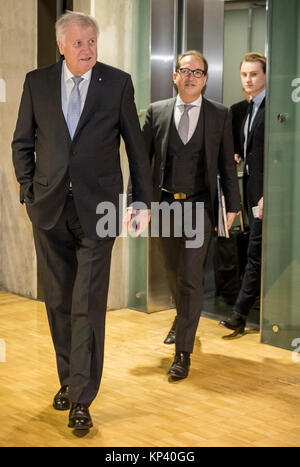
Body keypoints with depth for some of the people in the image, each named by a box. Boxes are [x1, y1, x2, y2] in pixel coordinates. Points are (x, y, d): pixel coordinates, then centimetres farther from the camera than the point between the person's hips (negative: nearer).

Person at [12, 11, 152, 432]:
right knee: (59, 301, 12)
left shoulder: (118, 83, 0)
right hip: (50, 208, 3)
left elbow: (136, 146, 5)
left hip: (97, 208, -3)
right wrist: (28, 191, 5)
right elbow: (22, 142, 13)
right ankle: (68, 379, 29)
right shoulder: (37, 82, 5)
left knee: (88, 304, -5)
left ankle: (82, 398, 2)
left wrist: (144, 201, 6)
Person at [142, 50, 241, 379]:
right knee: (173, 272, 15)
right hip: (165, 204, 3)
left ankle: (183, 352, -1)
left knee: (191, 277, -8)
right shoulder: (156, 112, 4)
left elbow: (227, 163, 4)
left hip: (199, 206, -2)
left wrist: (232, 204, 4)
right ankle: (183, 319, 41)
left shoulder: (220, 115, 1)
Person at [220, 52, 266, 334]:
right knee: (258, 254, 14)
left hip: (264, 191, -9)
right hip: (251, 189, 9)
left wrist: (267, 195, -21)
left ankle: (240, 314, -2)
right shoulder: (247, 109, 16)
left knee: (255, 254, -5)